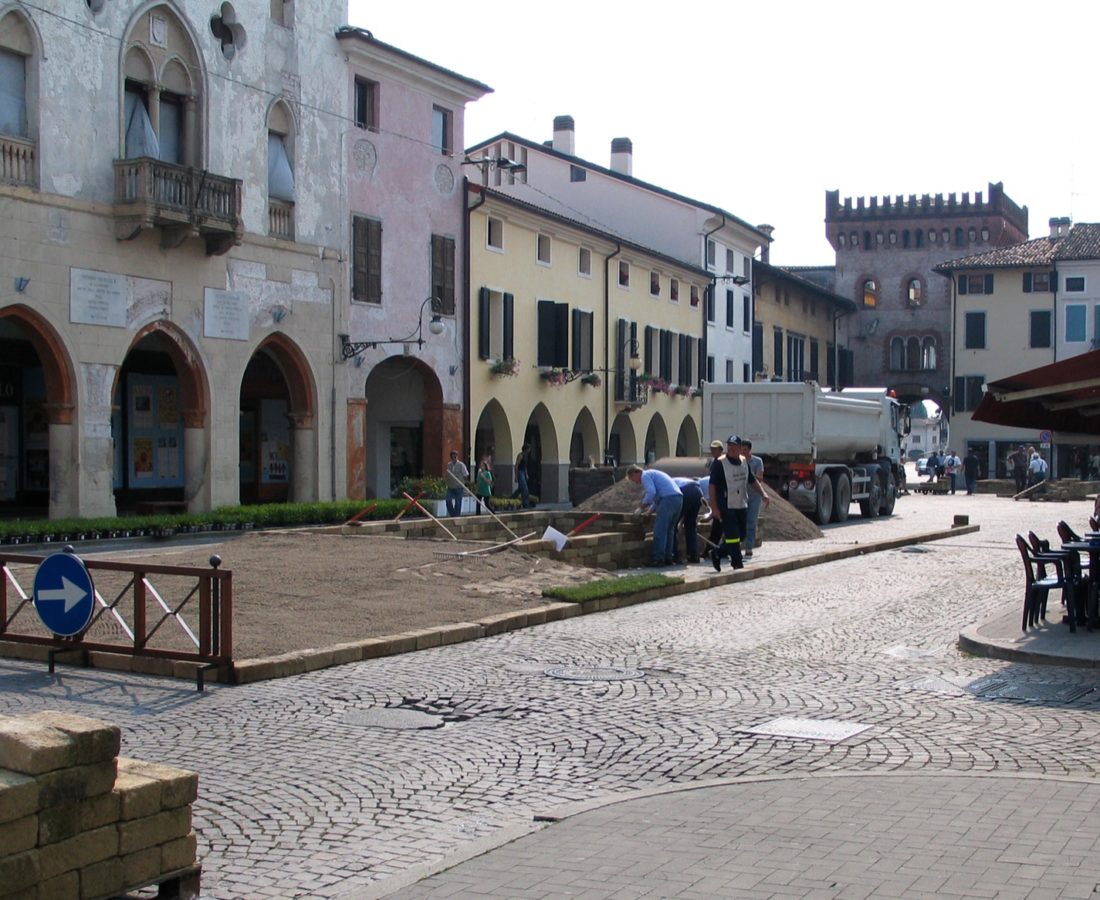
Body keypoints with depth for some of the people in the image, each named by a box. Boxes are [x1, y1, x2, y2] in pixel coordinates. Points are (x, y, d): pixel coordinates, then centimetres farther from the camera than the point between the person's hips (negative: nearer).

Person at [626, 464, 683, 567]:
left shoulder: (645, 476, 2)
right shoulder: (653, 473, 32)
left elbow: (651, 493, -14)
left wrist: (642, 507, -3)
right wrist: (650, 511, 33)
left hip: (668, 499, -9)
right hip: (679, 498, 9)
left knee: (660, 530, -7)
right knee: (669, 530, 14)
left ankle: (658, 558, -10)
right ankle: (668, 558, 13)